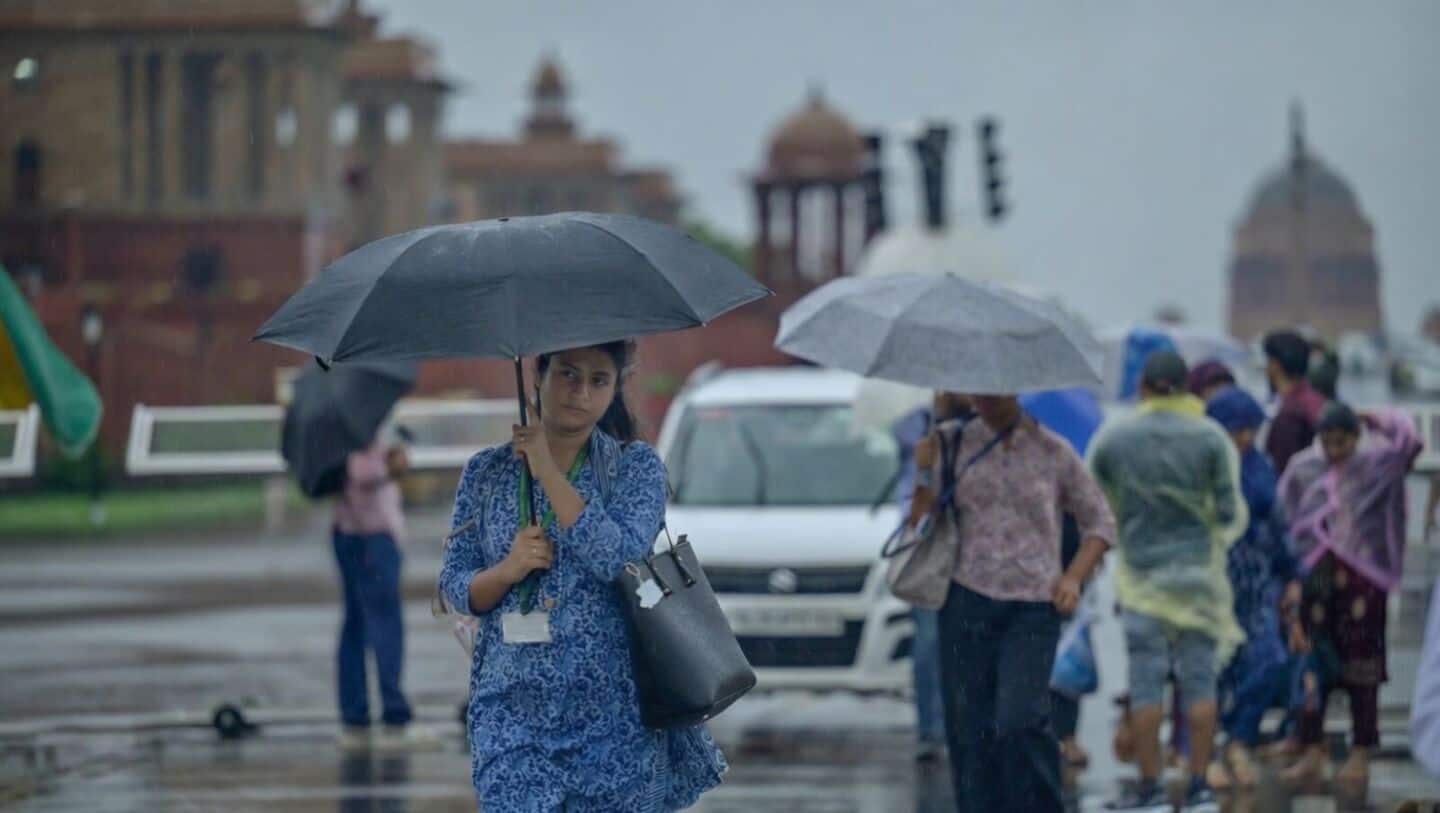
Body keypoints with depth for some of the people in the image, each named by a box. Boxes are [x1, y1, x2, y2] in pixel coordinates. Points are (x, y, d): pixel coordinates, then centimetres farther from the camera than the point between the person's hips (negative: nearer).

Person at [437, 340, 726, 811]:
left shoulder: (636, 467, 2)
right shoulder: (487, 473, 9)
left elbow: (619, 557, -15)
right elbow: (453, 587, 8)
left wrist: (548, 472, -14)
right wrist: (507, 570, -13)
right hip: (514, 710, 1)